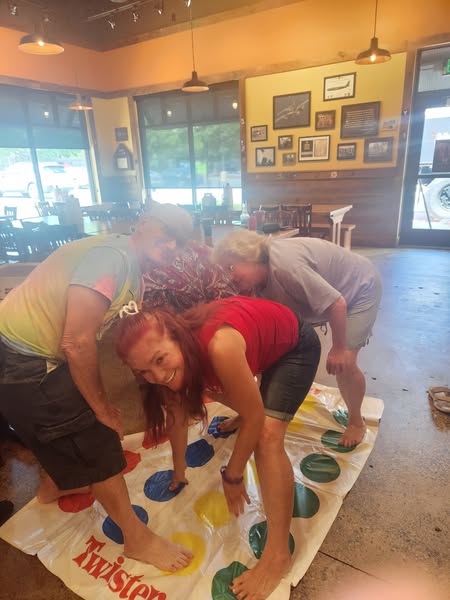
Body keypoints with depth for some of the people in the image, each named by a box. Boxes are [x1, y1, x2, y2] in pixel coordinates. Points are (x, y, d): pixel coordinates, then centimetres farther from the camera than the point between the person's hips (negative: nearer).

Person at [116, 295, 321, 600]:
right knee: (232, 399, 32)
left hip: (295, 345, -6)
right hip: (261, 342, 7)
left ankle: (278, 553, -9)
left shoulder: (219, 347, -44)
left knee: (268, 435, -23)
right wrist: (179, 469, 7)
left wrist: (232, 476, -15)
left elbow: (254, 418, -30)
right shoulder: (175, 348, -22)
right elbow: (177, 412, -4)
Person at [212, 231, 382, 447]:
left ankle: (356, 422, 16)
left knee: (343, 364, -13)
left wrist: (338, 348, -24)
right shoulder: (260, 278, -13)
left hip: (360, 287, -7)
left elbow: (336, 304, -36)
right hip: (324, 290, 8)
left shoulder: (284, 265, -39)